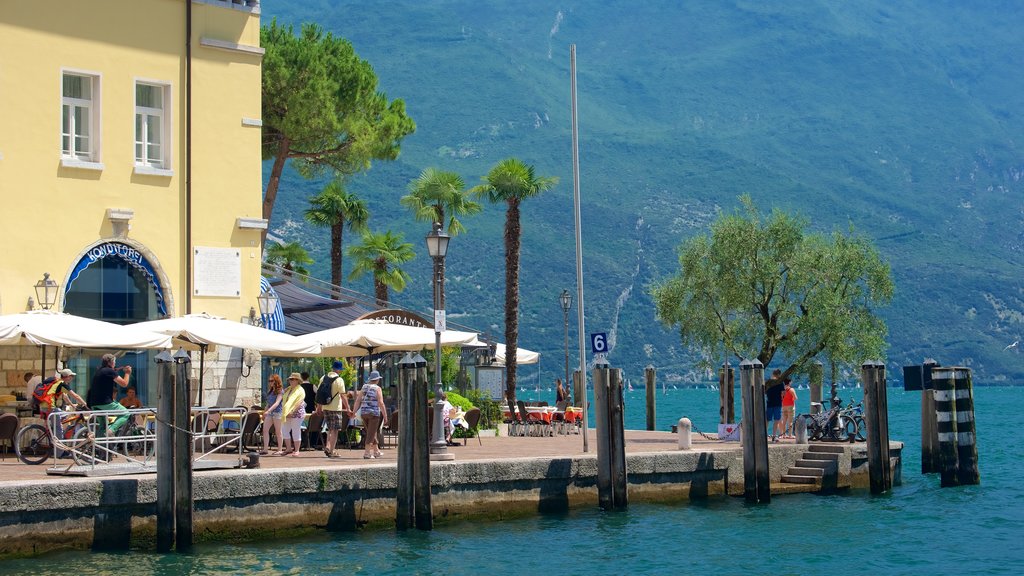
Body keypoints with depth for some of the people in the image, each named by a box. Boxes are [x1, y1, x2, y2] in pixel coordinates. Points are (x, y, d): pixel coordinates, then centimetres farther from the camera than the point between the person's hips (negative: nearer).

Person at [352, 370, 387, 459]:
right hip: (374, 412, -6)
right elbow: (381, 403, -11)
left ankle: (376, 451, 28)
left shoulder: (364, 387, 10)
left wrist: (354, 412, 7)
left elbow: (358, 401, 6)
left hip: (364, 413, 6)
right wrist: (385, 416, -8)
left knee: (371, 433, 18)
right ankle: (367, 453, -9)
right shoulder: (377, 388, -6)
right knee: (371, 434, -3)